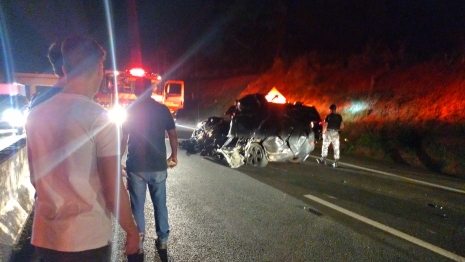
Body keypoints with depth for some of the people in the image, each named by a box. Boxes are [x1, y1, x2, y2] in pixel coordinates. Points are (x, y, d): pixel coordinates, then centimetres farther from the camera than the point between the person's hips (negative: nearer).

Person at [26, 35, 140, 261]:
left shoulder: (35, 115, 1)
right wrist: (131, 230, -3)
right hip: (88, 239, -5)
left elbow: (35, 179, 12)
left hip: (44, 237, 6)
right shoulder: (99, 117, -16)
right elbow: (113, 191, -16)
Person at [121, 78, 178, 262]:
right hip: (159, 166, 1)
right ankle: (163, 243, 21)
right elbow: (172, 134, 0)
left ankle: (138, 244, 17)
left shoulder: (130, 110, -2)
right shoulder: (163, 109, 1)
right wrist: (174, 155, 12)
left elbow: (124, 139, -3)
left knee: (137, 206, 9)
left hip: (136, 166, -1)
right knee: (160, 204, 12)